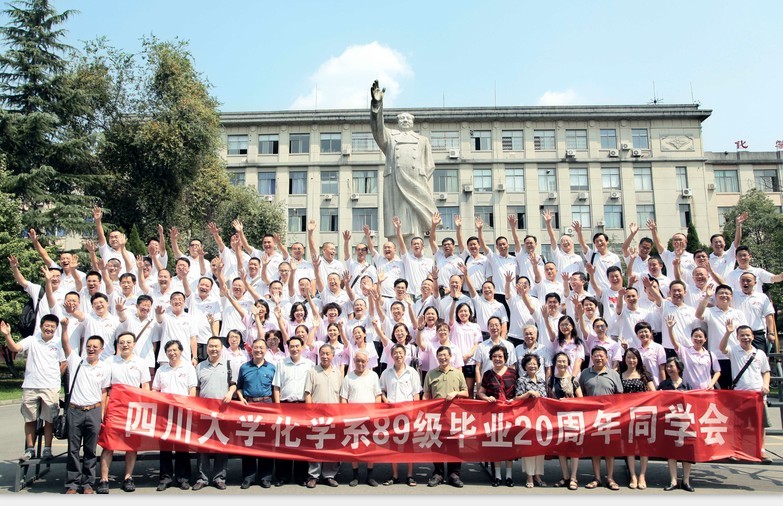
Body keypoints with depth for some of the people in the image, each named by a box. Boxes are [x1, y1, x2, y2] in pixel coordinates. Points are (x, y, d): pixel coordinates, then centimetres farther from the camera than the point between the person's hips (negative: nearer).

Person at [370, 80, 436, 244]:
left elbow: (429, 165, 17)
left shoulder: (422, 140, 25)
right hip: (395, 183, -1)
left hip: (416, 185, 1)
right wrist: (377, 103, -11)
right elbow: (377, 127, 2)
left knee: (415, 224, -7)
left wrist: (422, 180, 0)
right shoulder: (389, 135, 22)